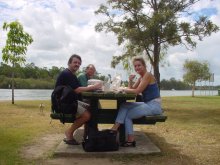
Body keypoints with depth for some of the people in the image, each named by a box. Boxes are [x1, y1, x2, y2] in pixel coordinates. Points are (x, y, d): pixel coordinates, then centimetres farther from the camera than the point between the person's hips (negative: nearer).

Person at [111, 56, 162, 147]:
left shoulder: (148, 75, -13)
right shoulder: (141, 77, 14)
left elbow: (137, 91, -19)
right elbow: (132, 89, 12)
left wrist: (124, 89, -10)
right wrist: (130, 81, -6)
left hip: (154, 106, -9)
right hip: (147, 104, 9)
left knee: (127, 114, -8)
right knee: (125, 106, -3)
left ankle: (131, 140, 0)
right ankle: (115, 128, -8)